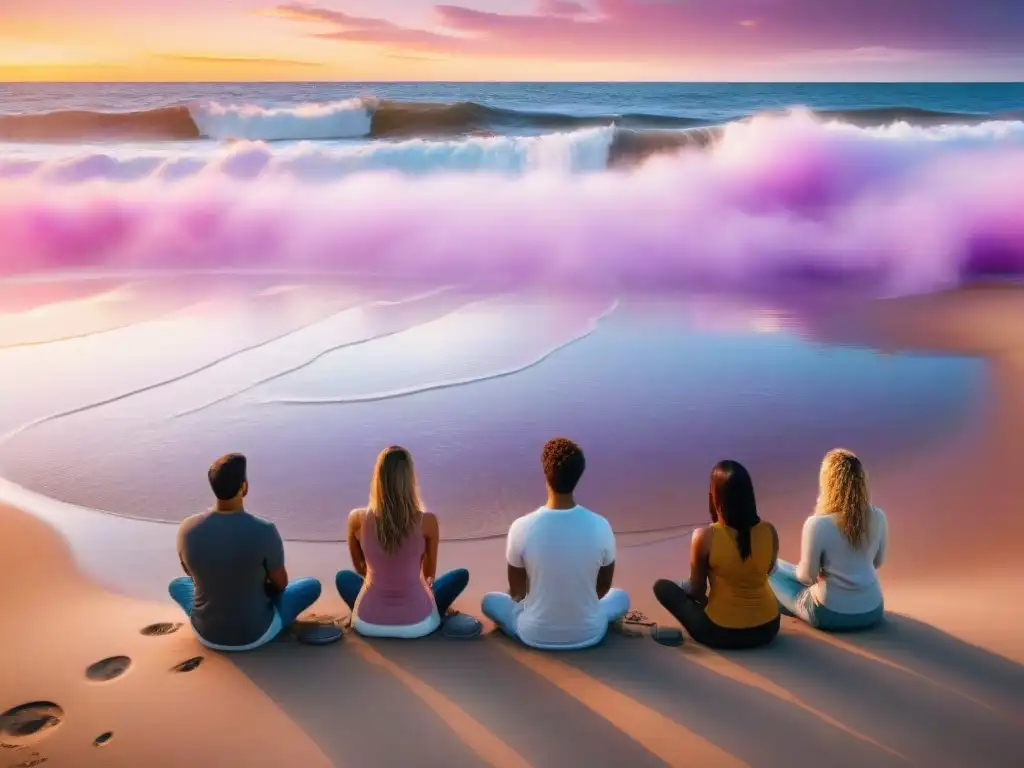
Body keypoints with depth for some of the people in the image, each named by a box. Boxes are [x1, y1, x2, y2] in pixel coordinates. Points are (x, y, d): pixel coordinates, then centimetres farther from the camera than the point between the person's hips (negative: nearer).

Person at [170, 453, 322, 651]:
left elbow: (193, 576, 4)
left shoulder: (187, 529, -16)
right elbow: (281, 583, -8)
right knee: (313, 585, 21)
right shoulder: (264, 531, -26)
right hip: (256, 633, -3)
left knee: (176, 585, 34)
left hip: (206, 633, 3)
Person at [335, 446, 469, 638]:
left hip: (368, 623, 2)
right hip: (417, 623, -2)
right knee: (461, 575, 24)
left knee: (343, 577, 34)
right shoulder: (427, 522, -14)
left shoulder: (357, 519, -10)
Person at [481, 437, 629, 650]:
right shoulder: (600, 527, -17)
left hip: (535, 635, -1)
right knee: (621, 597, 31)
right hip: (588, 634, 1)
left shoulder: (522, 528, -20)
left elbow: (516, 592, -5)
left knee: (490, 600, 27)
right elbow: (603, 588, 0)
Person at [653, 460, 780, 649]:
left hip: (721, 632, -5)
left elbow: (697, 590, -6)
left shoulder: (704, 536, -21)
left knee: (663, 586, 15)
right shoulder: (769, 531, -11)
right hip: (767, 628, 5)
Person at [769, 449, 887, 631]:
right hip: (873, 612, 6)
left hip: (830, 615, -6)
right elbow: (877, 562, 7)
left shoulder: (817, 524, -24)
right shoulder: (878, 517, -9)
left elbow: (807, 576, -14)